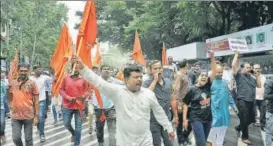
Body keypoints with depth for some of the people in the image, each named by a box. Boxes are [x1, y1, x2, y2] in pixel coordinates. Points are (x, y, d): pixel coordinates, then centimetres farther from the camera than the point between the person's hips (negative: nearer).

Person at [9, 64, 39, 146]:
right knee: (16, 138, 4)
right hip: (15, 116, 3)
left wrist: (36, 116, -9)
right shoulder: (13, 83, 5)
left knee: (28, 139, 7)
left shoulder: (32, 83, -5)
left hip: (28, 116, -3)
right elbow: (10, 99, 17)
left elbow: (36, 101, -5)